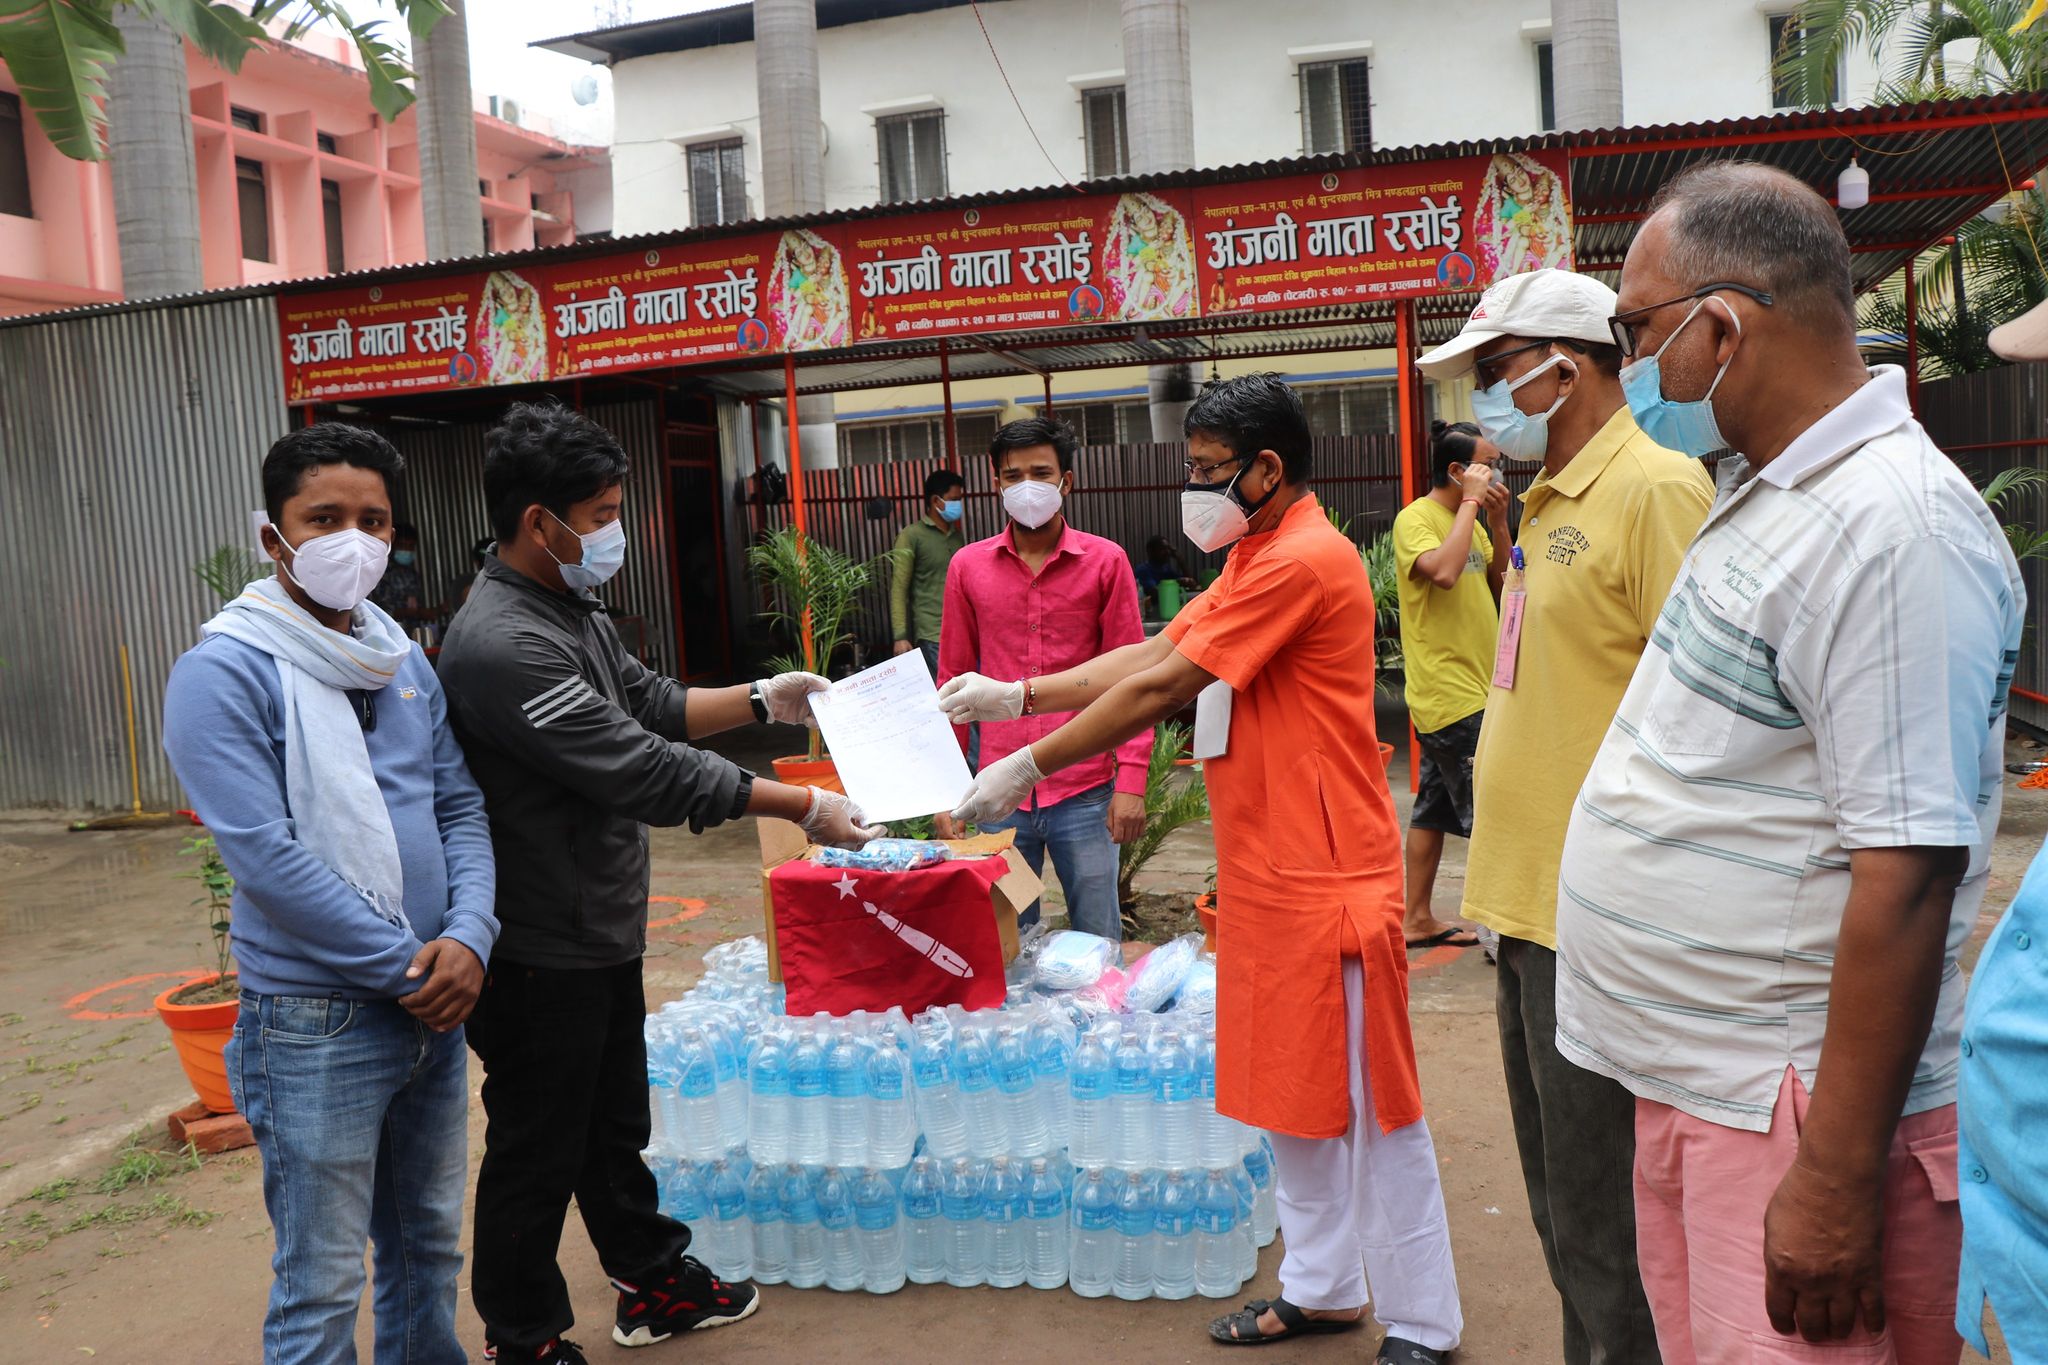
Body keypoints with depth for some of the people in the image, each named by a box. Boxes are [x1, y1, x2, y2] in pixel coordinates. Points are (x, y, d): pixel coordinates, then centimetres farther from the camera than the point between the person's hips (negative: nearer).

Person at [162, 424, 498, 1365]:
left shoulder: (405, 663, 9)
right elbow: (265, 856, -19)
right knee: (321, 1288, 5)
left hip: (432, 1007, 7)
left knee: (429, 1246, 20)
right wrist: (407, 967, -16)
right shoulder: (225, 672, -12)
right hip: (317, 1024, -6)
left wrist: (468, 939, -10)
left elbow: (462, 809, 7)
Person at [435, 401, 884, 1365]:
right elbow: (640, 768, -29)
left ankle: (652, 1283, 41)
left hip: (600, 932, 10)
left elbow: (648, 704, 19)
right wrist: (800, 807, -24)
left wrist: (761, 699, 8)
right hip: (543, 952, -10)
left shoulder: (569, 608, 7)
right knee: (537, 1153, 8)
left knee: (615, 1124, 24)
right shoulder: (502, 645, -27)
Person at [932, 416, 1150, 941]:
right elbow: (954, 682, 11)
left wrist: (1131, 780, -7)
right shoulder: (968, 566, 6)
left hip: (1085, 792, -2)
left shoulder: (1106, 561, 0)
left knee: (1098, 945, 7)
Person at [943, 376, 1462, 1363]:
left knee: (1368, 1105, 2)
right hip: (1264, 873, 10)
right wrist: (1015, 694, 8)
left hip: (1326, 875, -10)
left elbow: (1159, 690, -19)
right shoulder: (1255, 559, 15)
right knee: (1291, 1093, 18)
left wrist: (1027, 768, -13)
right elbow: (1151, 653, 13)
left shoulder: (1301, 561, -19)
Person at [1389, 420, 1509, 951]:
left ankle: (1418, 919, 20)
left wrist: (1498, 522, 2)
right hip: (1450, 693, -9)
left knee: (1435, 808, 13)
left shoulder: (1468, 521, 17)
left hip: (1473, 687, 9)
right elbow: (1443, 571, -30)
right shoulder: (1416, 519, -12)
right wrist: (1471, 504, -20)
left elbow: (1502, 584, 13)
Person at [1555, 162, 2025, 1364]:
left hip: (1790, 1115, -9)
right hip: (1693, 1088, 9)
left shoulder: (1889, 525, -20)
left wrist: (1838, 1178, -22)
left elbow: (1908, 873, -24)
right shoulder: (1769, 497, 10)